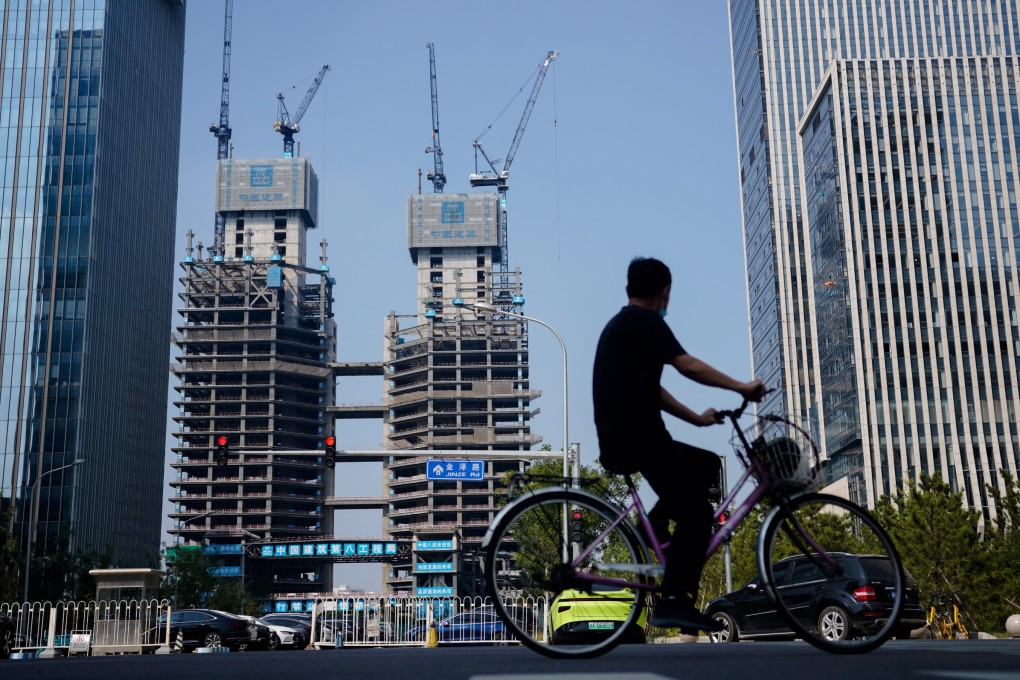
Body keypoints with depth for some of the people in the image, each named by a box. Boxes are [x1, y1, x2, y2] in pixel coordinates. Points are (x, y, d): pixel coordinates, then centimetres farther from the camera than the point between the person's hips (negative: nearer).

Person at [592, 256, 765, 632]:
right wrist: (741, 386, -13)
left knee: (707, 464, 22)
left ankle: (659, 522, 8)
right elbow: (688, 366, -18)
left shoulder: (621, 325, 24)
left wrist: (696, 418, 29)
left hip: (622, 440, 10)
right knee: (697, 514, -11)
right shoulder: (643, 320, -7)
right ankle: (674, 602, -15)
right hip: (638, 438, -10)